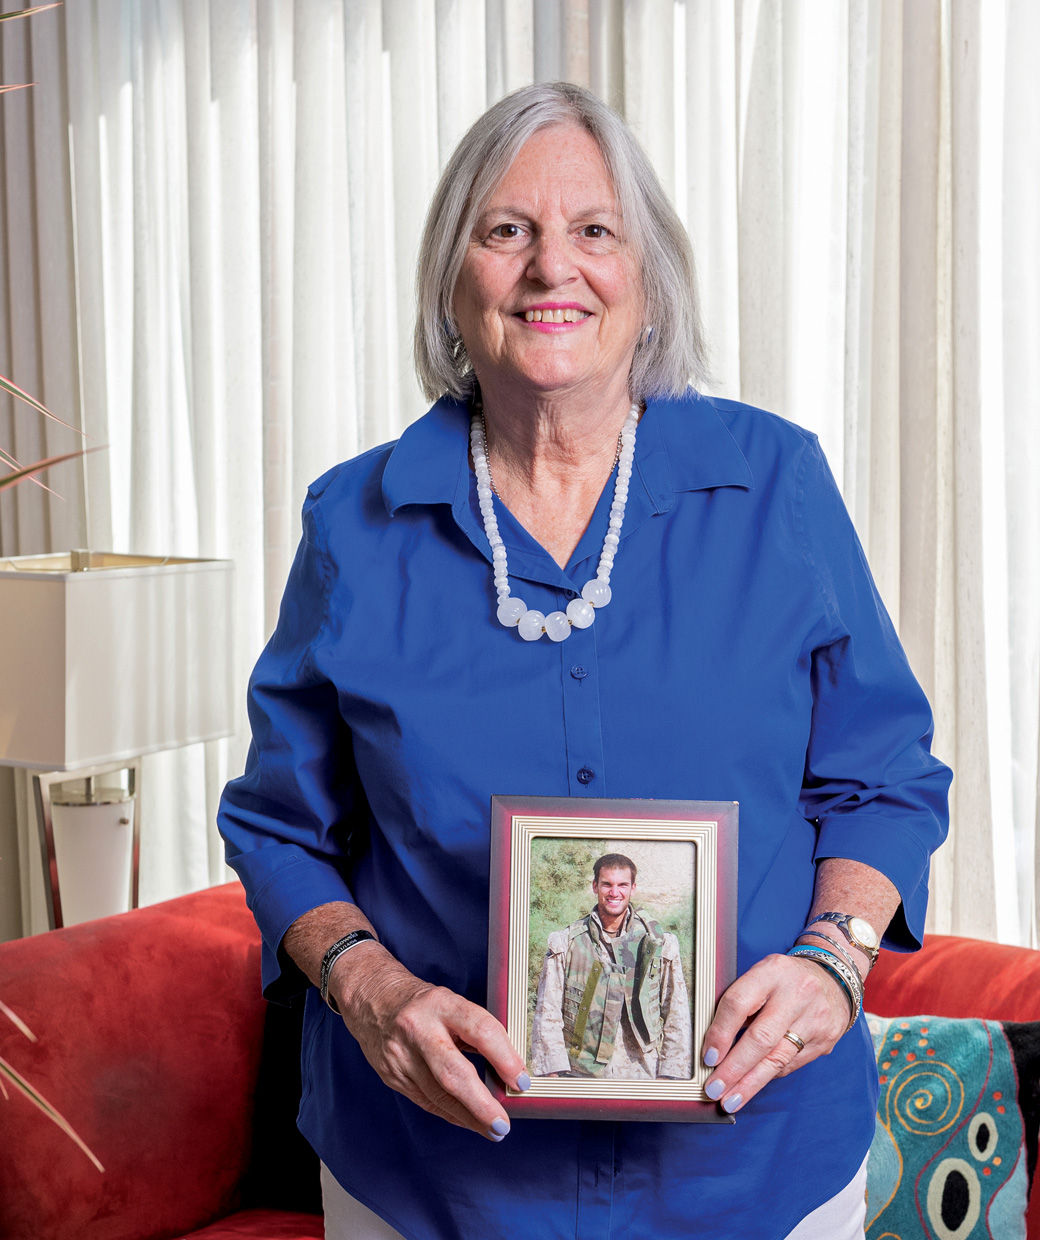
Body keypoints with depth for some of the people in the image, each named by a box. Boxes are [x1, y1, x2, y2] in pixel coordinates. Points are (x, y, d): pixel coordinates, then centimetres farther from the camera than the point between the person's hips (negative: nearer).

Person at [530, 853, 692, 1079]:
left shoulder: (658, 943, 6)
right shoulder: (566, 943, 5)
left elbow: (677, 1018, 7)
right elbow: (547, 1014, 5)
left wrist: (672, 1076, 0)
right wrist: (553, 1070, -4)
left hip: (641, 1071, 0)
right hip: (580, 1071, 0)